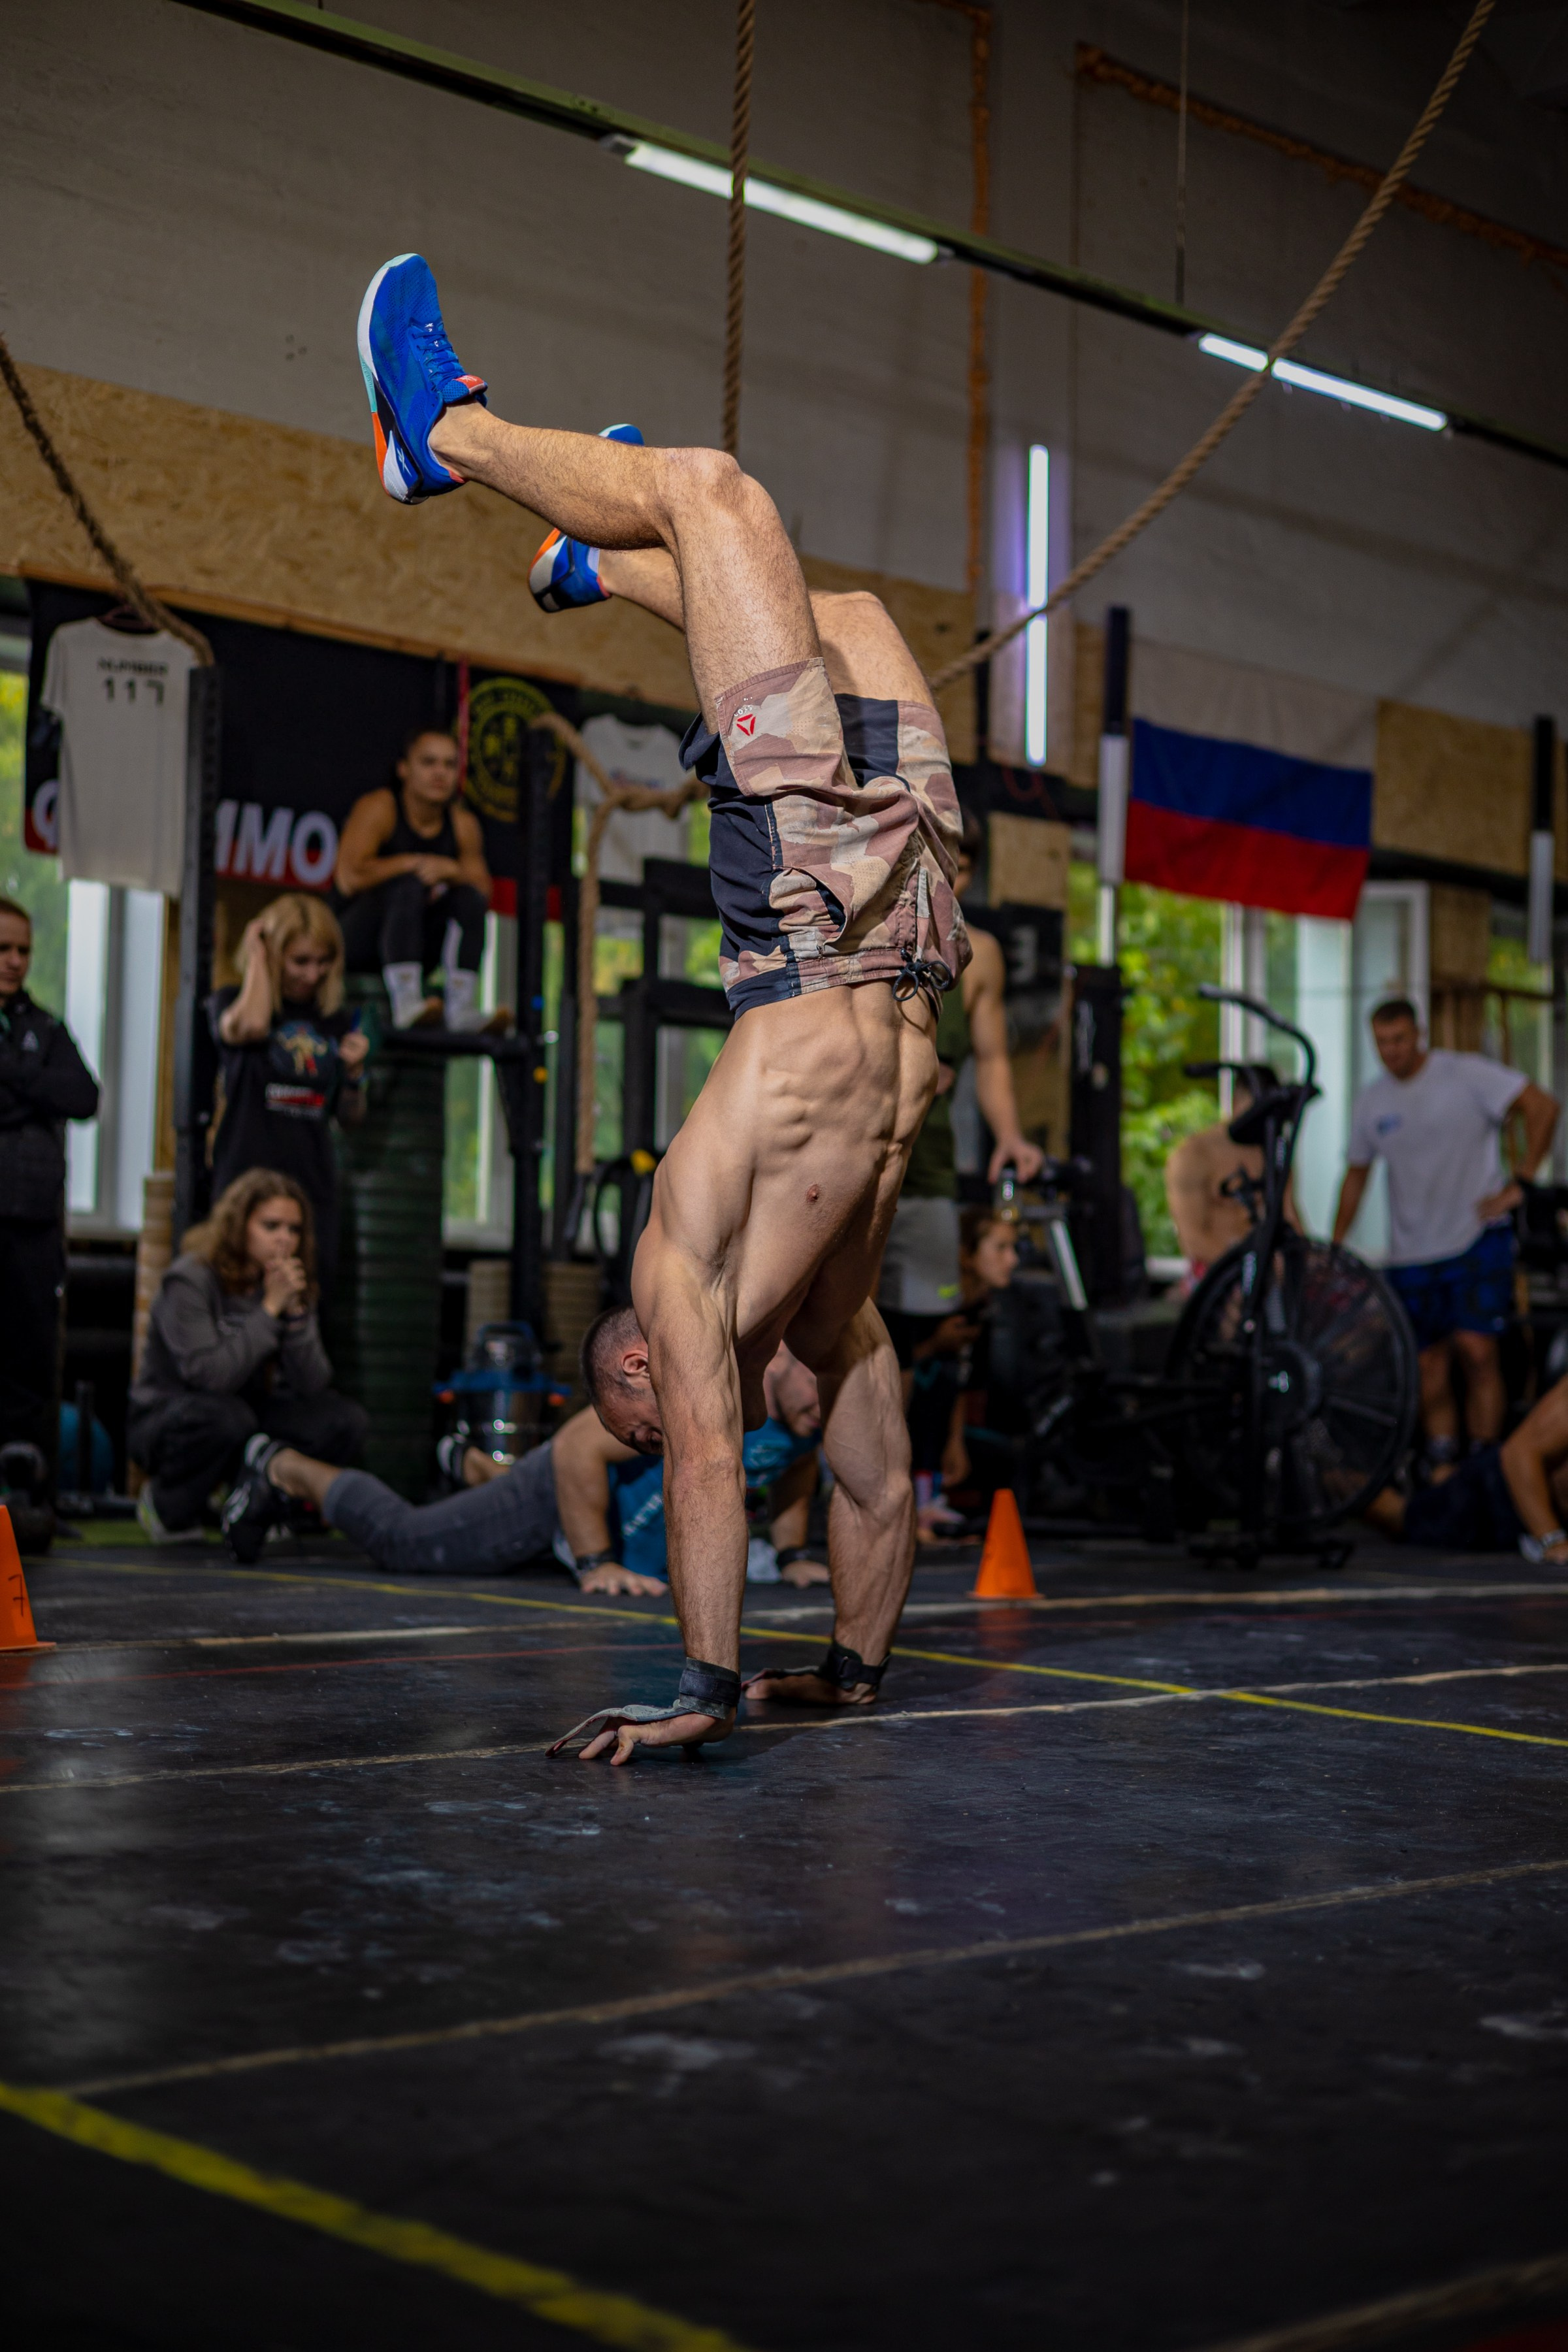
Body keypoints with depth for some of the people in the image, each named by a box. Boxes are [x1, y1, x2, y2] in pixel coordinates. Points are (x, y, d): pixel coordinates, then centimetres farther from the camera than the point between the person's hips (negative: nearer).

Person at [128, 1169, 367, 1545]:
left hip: (250, 1414, 6)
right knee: (228, 1419, -40)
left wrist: (296, 1312, -24)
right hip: (165, 1419, -6)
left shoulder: (292, 1285, -1)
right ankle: (164, 1506, -10)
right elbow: (209, 1375, -31)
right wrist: (270, 1309, -28)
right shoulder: (190, 1280, -18)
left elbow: (312, 1385, -10)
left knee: (346, 1421, -16)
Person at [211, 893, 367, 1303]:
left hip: (313, 1185, 4)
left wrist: (354, 1073, -4)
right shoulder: (231, 1003, 5)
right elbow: (249, 1025, -21)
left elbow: (351, 1118, 18)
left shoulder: (335, 1023, 14)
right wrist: (257, 954, -6)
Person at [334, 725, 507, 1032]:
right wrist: (415, 863, -16)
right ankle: (405, 1002, -48)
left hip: (417, 941, 6)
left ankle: (462, 1007, -32)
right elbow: (349, 877, -24)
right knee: (408, 886, -32)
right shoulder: (377, 808, -11)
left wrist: (449, 870, -17)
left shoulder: (463, 824, 7)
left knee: (470, 897, -17)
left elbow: (483, 887, 4)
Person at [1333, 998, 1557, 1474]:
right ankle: (1442, 1472, 14)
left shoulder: (1466, 1074, -5)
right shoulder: (1371, 1102, 9)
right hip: (1410, 1252, 5)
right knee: (1429, 1367, 4)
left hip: (1477, 1238, -4)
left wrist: (1519, 1185, -12)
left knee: (1478, 1350, -15)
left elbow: (1542, 1107, -8)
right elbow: (1356, 1175, 19)